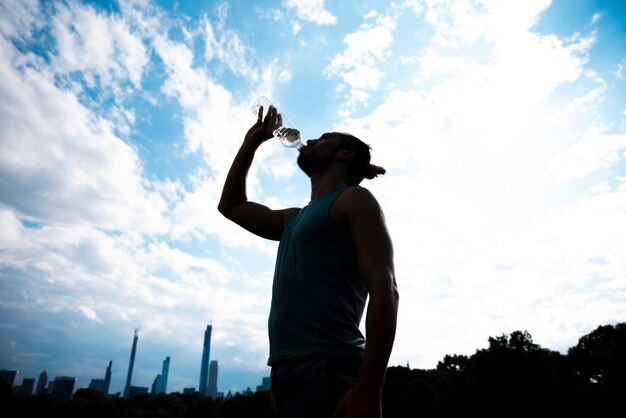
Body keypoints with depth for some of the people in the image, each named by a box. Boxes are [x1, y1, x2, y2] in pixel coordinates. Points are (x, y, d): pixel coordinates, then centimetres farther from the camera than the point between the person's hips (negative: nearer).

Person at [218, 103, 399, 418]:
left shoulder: (354, 199, 0)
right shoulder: (294, 219, 23)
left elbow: (384, 288, -13)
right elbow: (230, 206, 34)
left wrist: (368, 388, -23)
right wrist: (251, 143, 29)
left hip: (328, 370, -8)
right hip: (287, 371, 8)